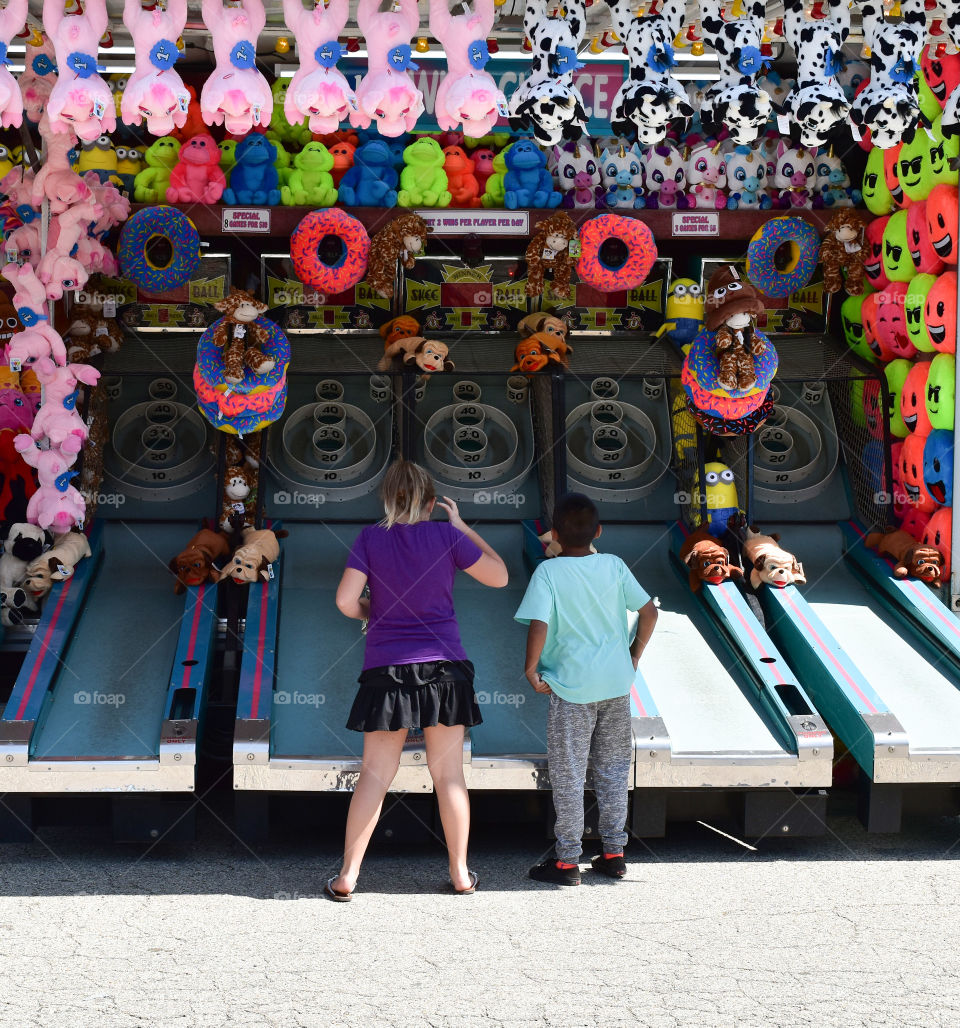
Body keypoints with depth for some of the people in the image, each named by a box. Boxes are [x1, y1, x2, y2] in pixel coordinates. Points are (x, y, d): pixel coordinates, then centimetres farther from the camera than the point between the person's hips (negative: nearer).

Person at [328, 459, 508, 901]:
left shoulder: (370, 538, -2)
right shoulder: (446, 536, -3)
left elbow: (346, 601, -9)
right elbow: (499, 576, 8)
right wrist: (462, 526, 12)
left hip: (386, 669, 0)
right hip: (443, 667, 0)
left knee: (374, 775, 5)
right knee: (449, 773, 8)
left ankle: (347, 876, 4)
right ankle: (460, 874, 15)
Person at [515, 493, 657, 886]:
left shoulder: (548, 572, -11)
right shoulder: (613, 566, 0)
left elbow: (539, 625, -22)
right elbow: (649, 612, 2)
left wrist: (531, 668, -8)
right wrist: (633, 655, 14)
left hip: (571, 686, -4)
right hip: (617, 683, 4)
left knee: (568, 775, 5)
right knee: (613, 769, 15)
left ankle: (567, 861, 10)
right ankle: (614, 853, 20)